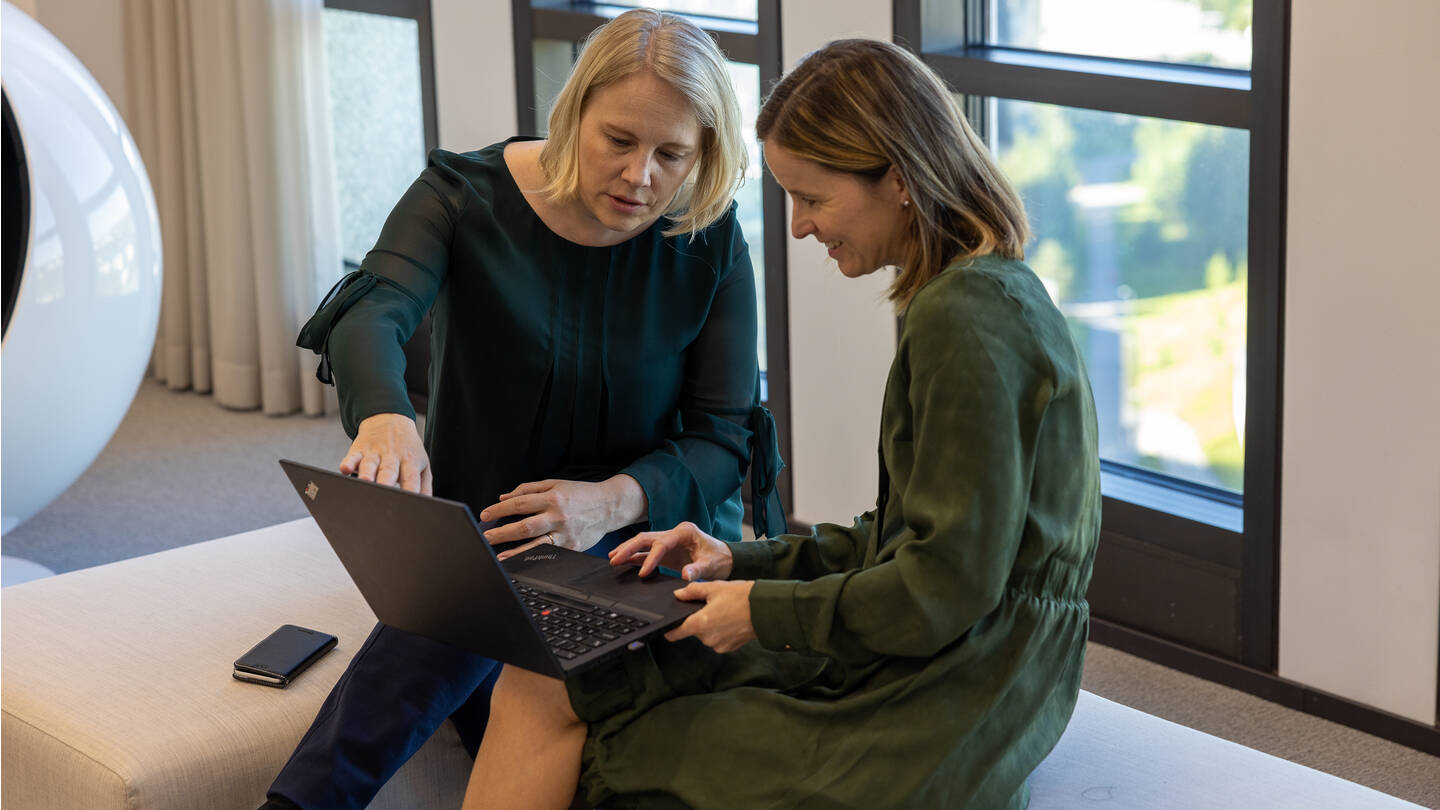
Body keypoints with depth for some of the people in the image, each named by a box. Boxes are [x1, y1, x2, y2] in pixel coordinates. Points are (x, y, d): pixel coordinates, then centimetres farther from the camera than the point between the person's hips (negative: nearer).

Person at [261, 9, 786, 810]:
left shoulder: (710, 246, -5)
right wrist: (384, 417, -51)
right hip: (477, 530, 1)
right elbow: (370, 316, -25)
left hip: (647, 528, -1)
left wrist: (615, 499, -27)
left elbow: (723, 438, -5)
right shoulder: (467, 196, -7)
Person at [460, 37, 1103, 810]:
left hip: (931, 726, -10)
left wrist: (767, 611, -10)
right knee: (542, 680, 3)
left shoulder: (967, 319, -19)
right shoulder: (987, 293, 13)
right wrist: (747, 561, 8)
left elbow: (947, 587, -21)